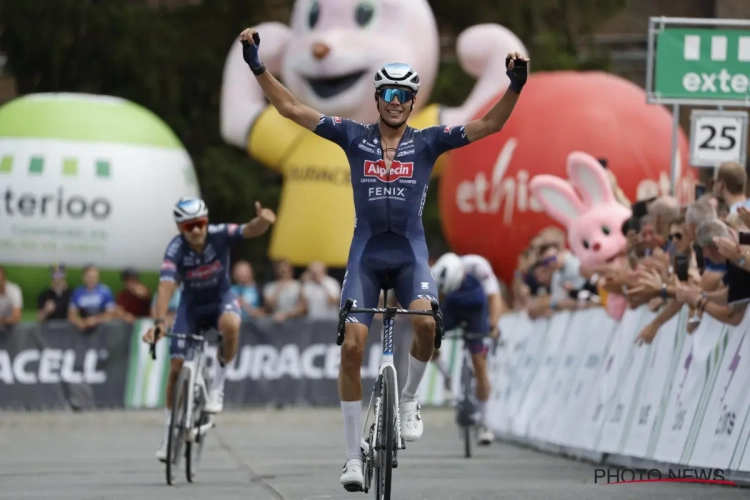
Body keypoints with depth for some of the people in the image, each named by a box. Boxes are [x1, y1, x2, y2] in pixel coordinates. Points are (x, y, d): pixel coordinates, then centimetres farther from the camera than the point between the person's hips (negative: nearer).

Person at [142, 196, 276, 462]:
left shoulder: (219, 235, -26)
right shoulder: (176, 250, -28)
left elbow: (250, 231, -41)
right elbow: (166, 286, -39)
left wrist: (262, 221, -66)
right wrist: (159, 322, -54)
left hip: (221, 298, -1)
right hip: (192, 304, 1)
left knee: (230, 325, -37)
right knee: (176, 367, -6)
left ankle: (217, 384, -13)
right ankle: (171, 430, 11)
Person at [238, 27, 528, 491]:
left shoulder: (427, 142, 1)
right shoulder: (355, 137, 2)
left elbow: (490, 125, -6)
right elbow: (292, 108, 0)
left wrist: (516, 86, -21)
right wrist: (257, 65, -10)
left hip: (410, 252, -1)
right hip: (366, 252, 1)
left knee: (426, 323, -30)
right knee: (352, 346, -11)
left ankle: (409, 399, 0)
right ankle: (355, 453, -1)